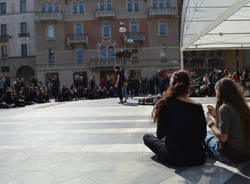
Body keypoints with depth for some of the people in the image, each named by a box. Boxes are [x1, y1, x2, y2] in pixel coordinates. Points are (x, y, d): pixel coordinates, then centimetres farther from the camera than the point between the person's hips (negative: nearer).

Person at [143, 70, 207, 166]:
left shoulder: (165, 104, -15)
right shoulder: (198, 107, -11)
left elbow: (160, 134, -9)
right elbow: (202, 136, -2)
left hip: (173, 158, -4)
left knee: (147, 137, 17)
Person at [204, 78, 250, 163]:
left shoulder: (224, 108, -20)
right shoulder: (242, 106, 4)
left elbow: (223, 138, -21)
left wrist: (211, 124, -6)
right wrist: (215, 114, 15)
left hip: (232, 156, -8)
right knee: (211, 133, 20)